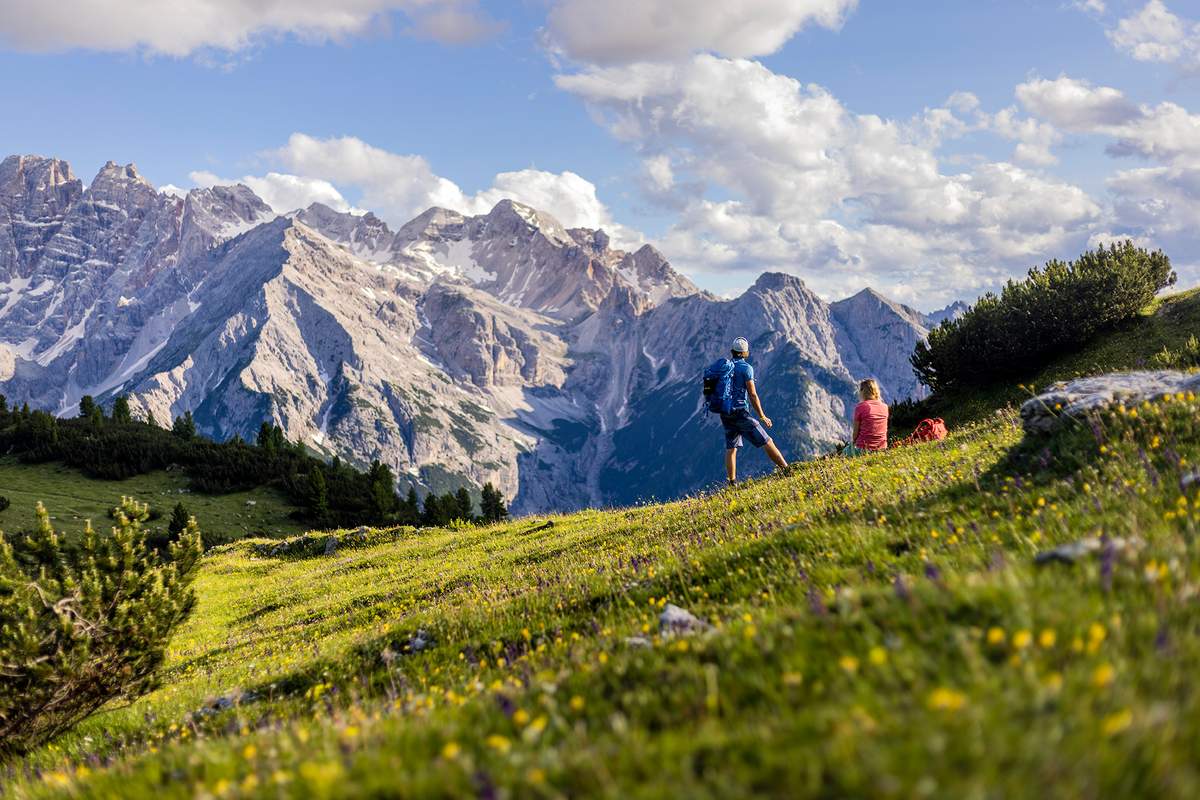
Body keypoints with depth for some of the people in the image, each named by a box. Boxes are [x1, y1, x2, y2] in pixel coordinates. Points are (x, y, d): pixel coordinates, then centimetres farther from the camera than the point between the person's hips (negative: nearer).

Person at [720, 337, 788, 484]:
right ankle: (786, 470, 0)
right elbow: (752, 395, -10)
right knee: (767, 442, -1)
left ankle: (732, 483, 7)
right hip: (740, 412, -6)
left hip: (725, 415, 6)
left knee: (731, 448, 10)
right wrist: (762, 417, -4)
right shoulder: (746, 368, -7)